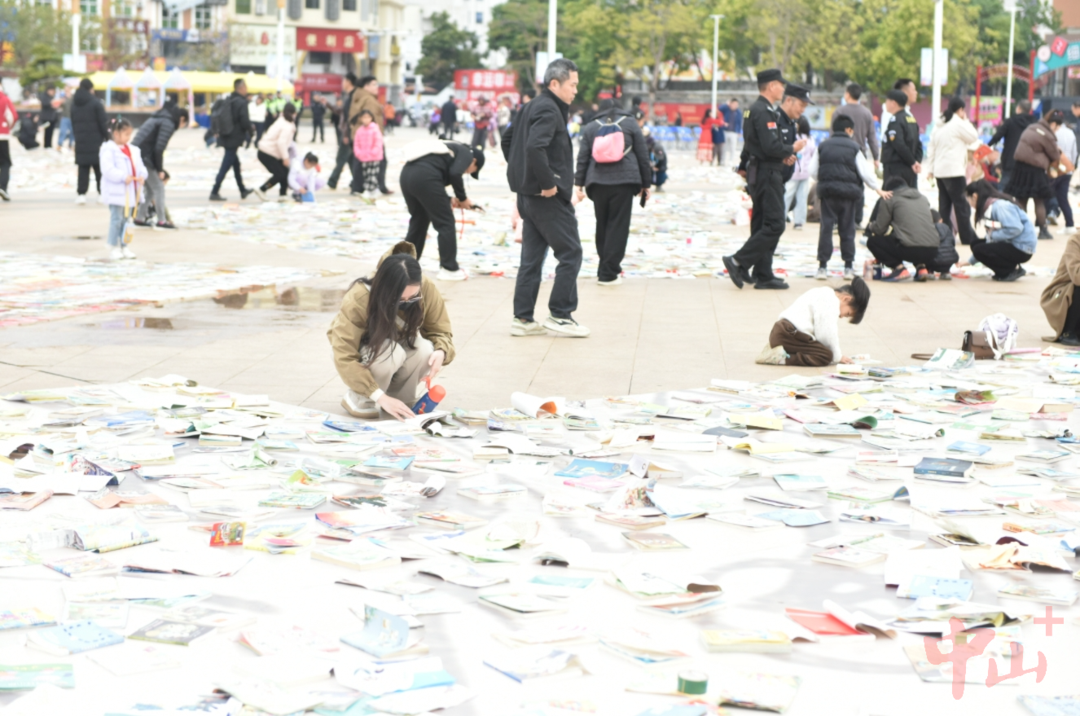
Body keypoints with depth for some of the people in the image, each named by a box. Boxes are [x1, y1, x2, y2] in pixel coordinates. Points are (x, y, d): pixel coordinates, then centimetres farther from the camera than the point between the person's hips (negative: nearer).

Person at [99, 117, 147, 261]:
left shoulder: (133, 150, 13)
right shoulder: (109, 150, -12)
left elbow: (139, 165, 12)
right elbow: (108, 169, -22)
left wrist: (142, 175, -9)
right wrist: (123, 177, -27)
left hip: (129, 193, 7)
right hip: (115, 192, -7)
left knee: (125, 218, 13)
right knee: (116, 218, -5)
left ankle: (123, 246, 20)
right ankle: (114, 248, 0)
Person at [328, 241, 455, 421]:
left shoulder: (426, 289, -26)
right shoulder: (359, 299, -35)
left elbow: (440, 330, -13)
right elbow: (345, 358, -36)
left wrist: (440, 352, -37)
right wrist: (380, 397, -42)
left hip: (400, 344, 3)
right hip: (364, 352, -3)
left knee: (424, 350, -30)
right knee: (391, 352, -36)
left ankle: (401, 398, -3)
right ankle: (359, 399, -9)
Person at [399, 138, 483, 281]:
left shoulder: (451, 149, 33)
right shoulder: (466, 154, 10)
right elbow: (455, 174, -10)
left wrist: (449, 200, 14)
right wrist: (463, 198, 4)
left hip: (407, 173, 8)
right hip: (425, 177, -8)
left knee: (418, 221, 23)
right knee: (446, 222, 4)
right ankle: (449, 269, 7)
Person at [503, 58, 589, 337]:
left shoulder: (532, 107, 15)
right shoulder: (549, 110, -16)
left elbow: (508, 139, 26)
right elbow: (534, 147, -30)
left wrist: (520, 173, 21)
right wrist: (548, 183, -22)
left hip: (529, 195, 10)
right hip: (549, 198, -10)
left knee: (532, 257, 12)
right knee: (570, 253, -1)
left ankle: (523, 318, 14)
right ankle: (560, 315, 2)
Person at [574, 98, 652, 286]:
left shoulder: (590, 127, 12)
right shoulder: (630, 124, 9)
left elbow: (582, 158, 6)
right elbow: (643, 155, 8)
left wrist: (579, 184, 6)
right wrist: (646, 184, 13)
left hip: (597, 182, 2)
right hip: (624, 181, -2)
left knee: (602, 226, 13)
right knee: (618, 226, -1)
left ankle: (606, 269, 17)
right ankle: (608, 273, -5)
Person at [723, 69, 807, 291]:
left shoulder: (755, 109, 16)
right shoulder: (764, 112, -17)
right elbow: (771, 146, -25)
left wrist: (782, 155, 11)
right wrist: (792, 149, -9)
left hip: (758, 171, 11)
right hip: (767, 174, -11)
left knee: (766, 225, 12)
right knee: (774, 225, -10)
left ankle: (763, 275, 13)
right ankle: (738, 262, -11)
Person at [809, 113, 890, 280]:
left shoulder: (823, 146, 8)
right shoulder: (854, 148, 2)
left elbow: (812, 170, 7)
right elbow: (866, 172, 1)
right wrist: (878, 189, 13)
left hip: (827, 191, 1)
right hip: (848, 191, -1)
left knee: (826, 228, 2)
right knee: (847, 229, 7)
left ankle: (822, 266, -3)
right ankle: (848, 267, 10)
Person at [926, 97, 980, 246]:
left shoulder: (939, 125, 15)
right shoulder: (958, 124, -10)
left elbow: (931, 148, 14)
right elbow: (973, 138, 1)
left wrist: (930, 169, 15)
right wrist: (966, 120, 10)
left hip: (939, 171, 8)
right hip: (954, 171, -8)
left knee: (944, 206, 8)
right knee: (962, 205, -4)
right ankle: (968, 237, -3)